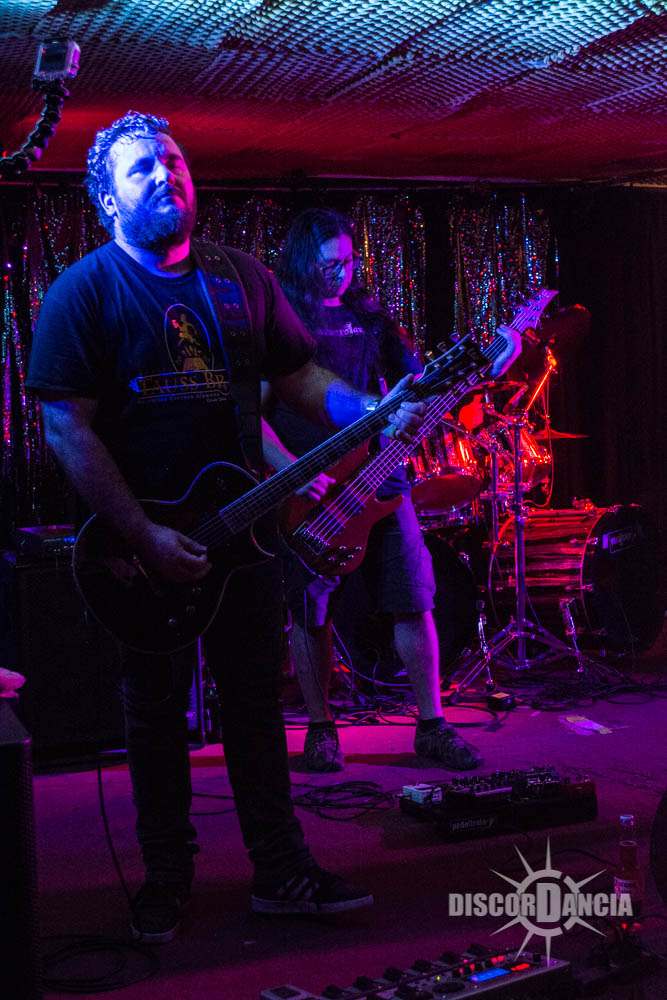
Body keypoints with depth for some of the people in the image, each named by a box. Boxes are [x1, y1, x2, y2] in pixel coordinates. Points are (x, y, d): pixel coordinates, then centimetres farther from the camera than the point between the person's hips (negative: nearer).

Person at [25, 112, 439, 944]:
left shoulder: (242, 278, 9)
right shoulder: (85, 291, -6)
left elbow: (301, 377, 11)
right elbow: (67, 427, -13)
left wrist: (377, 417, -9)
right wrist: (143, 537, -19)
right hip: (143, 541, -4)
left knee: (256, 702, 9)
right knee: (156, 712, 8)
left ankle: (281, 872, 18)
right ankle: (166, 876, 23)